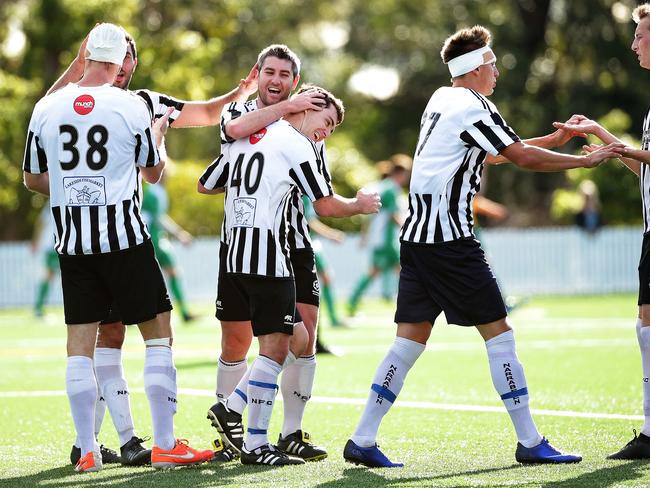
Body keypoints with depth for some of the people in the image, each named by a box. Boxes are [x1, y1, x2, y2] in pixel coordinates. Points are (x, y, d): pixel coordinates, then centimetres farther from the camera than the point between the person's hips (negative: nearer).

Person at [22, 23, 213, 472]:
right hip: (124, 237, -3)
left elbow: (33, 179, 12)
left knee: (80, 342, 6)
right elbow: (153, 173, 7)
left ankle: (87, 450, 5)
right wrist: (157, 135, 26)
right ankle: (165, 445, 1)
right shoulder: (131, 107, -7)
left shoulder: (46, 109, 1)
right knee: (158, 333, 5)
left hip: (72, 242, 3)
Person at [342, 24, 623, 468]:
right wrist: (586, 161, 0)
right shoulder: (473, 107, -10)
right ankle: (530, 443, -2)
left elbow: (498, 149, 28)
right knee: (498, 332, -3)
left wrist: (552, 140, 27)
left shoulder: (442, 100, 18)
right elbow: (524, 159, -10)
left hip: (417, 236, 9)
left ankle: (362, 441, 2)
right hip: (451, 239, -9)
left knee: (411, 340, 7)